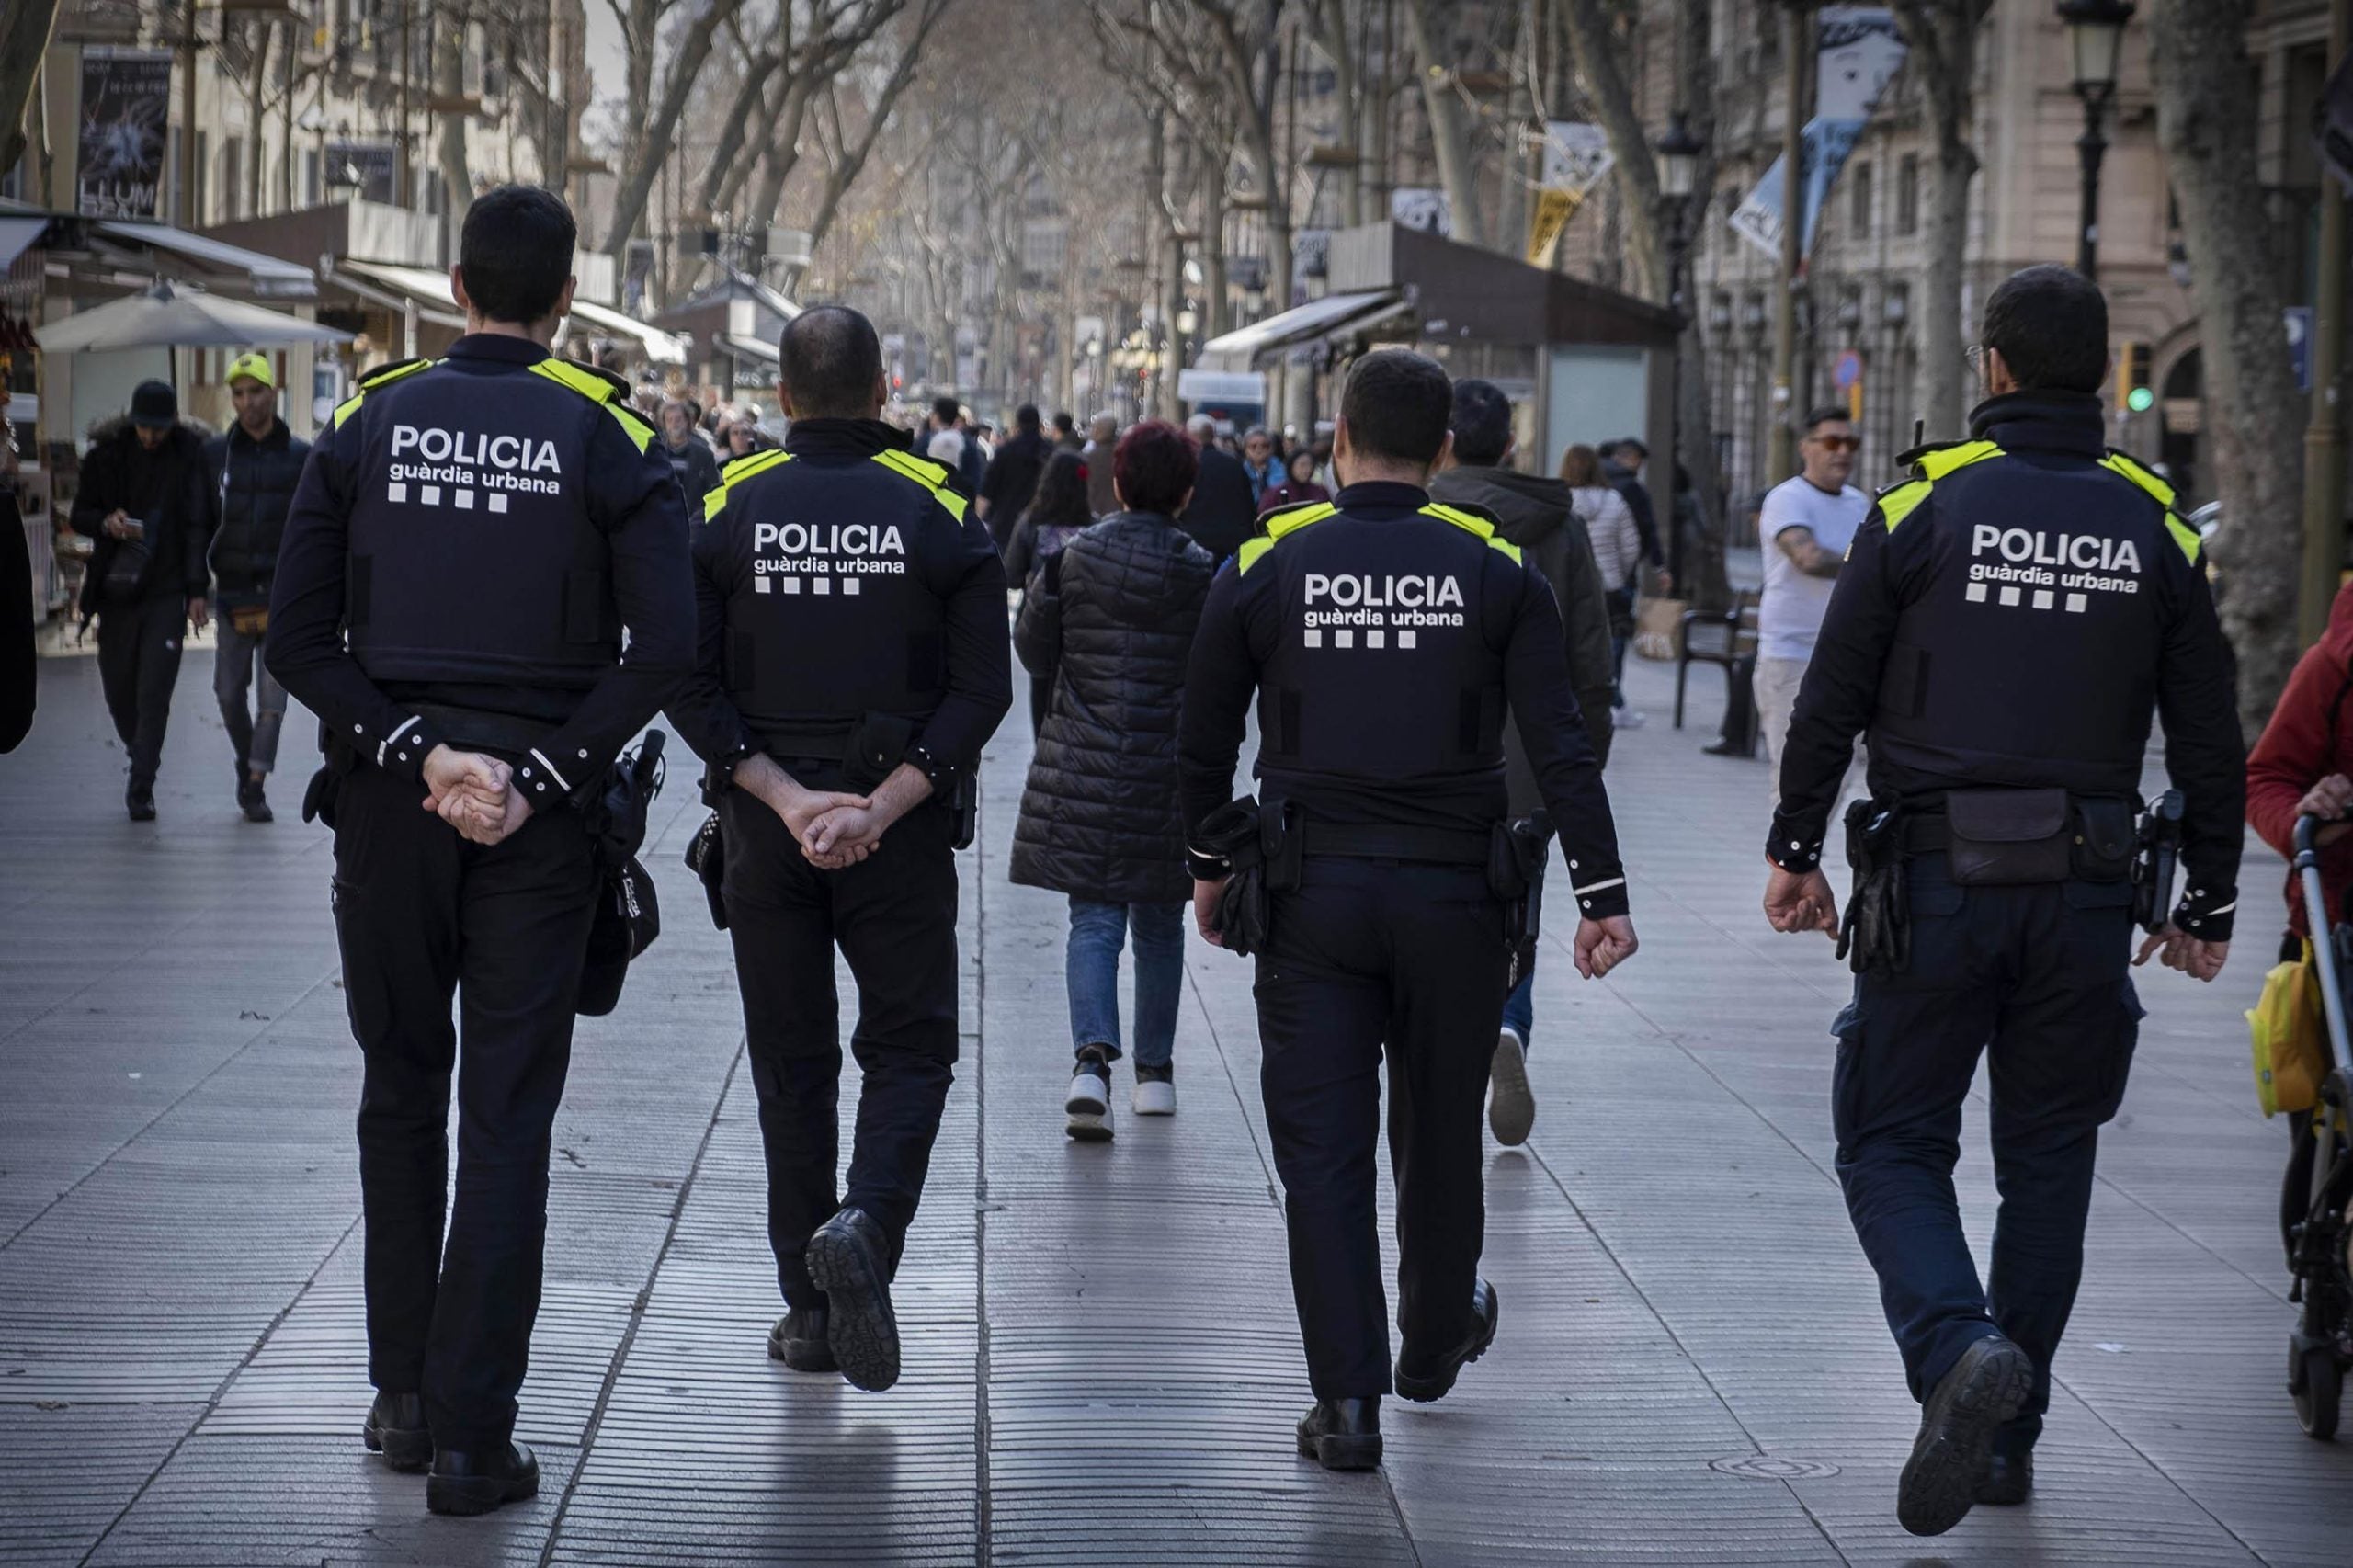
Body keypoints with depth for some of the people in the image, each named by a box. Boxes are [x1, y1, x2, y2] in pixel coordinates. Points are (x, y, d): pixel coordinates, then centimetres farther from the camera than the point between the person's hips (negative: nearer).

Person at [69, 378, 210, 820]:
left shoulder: (191, 456, -3)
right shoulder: (108, 453, 2)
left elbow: (199, 526, -2)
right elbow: (78, 515, 9)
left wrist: (197, 589, -8)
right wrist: (106, 523, -13)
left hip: (167, 592, -3)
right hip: (117, 589, 3)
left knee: (154, 694, -8)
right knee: (118, 689, 8)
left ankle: (141, 788, -6)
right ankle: (141, 761, 33)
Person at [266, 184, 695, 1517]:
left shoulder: (371, 422, 1)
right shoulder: (608, 438, -3)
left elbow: (299, 638, -5)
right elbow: (664, 645, -14)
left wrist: (412, 749, -6)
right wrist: (541, 774, -11)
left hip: (389, 806, 2)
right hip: (539, 819, -2)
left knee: (402, 1095, 17)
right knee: (507, 1118, 0)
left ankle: (405, 1396, 21)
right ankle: (472, 1437, -4)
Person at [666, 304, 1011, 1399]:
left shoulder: (731, 508, -1)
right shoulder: (938, 509, -3)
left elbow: (691, 684, -7)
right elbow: (981, 686, -10)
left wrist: (784, 795, -10)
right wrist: (879, 807, -13)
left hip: (766, 823, 1)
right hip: (902, 834, -1)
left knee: (791, 1062, 11)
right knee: (909, 1046, 8)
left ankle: (809, 1309, 12)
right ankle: (865, 1227, -18)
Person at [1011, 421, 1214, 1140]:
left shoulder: (1072, 559, -5)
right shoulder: (1202, 573, -8)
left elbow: (1034, 652, 3)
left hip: (1083, 768, 0)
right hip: (1170, 775, 0)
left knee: (1094, 920, 1)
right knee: (1158, 923, 15)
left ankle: (1092, 1057, -20)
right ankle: (1154, 1071, 23)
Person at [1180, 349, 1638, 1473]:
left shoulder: (1266, 567, -1)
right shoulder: (1495, 569, -2)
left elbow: (1204, 739, 6)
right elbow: (1560, 746, -7)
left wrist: (1208, 866, 20)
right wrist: (1601, 894, -5)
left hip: (1311, 895, -1)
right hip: (1455, 898, 1)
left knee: (1321, 1146, 2)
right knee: (1438, 1133, 18)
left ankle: (1347, 1399, -4)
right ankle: (1437, 1340, 38)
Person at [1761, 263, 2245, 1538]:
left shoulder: (1925, 502, -3)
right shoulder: (2153, 525, 4)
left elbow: (1832, 699, -3)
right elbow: (2210, 741, 7)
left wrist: (1796, 850, 7)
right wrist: (2208, 905, 16)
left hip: (1936, 883, -2)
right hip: (2085, 892, 3)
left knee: (1892, 1148, 5)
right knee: (2047, 1159, 14)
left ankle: (1961, 1352, -21)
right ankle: (2008, 1433, 16)